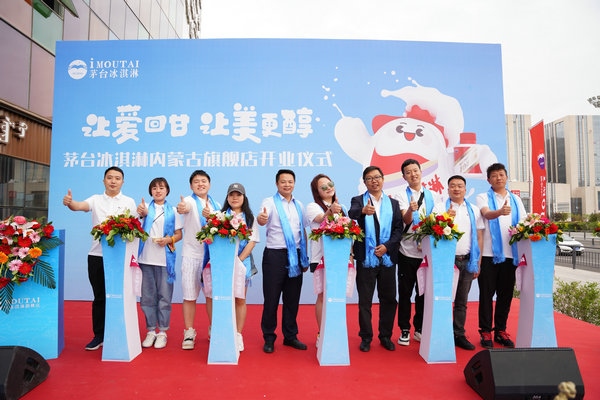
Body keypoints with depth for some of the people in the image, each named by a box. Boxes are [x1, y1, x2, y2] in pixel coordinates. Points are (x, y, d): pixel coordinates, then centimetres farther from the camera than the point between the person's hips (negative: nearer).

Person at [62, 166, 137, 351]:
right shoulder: (96, 199, 7)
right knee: (99, 296, 9)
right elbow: (79, 206, -12)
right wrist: (69, 202, -34)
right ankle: (99, 335, 21)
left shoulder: (129, 202, 5)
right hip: (97, 255, 1)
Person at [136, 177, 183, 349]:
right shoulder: (146, 207, 8)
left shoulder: (173, 211, 6)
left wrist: (168, 240, -14)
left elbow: (179, 234, 6)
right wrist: (141, 214, -30)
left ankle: (162, 332, 16)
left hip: (165, 259, -1)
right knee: (148, 297, 8)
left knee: (164, 297, 4)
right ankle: (151, 331, 21)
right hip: (146, 258, 1)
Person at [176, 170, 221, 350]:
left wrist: (210, 217, -18)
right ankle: (189, 333, 15)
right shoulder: (190, 201, -2)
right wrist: (181, 208, -51)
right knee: (189, 296, 2)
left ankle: (213, 330, 25)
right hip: (191, 255, -3)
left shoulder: (216, 205, 11)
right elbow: (185, 207, -27)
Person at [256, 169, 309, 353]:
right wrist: (261, 218, -47)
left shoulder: (299, 205, 12)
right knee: (271, 298, 3)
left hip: (295, 256, 5)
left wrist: (305, 258, 10)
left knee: (292, 298, 12)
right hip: (275, 255, -4)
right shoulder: (270, 202, -3)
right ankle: (269, 338, 17)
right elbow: (262, 220, -23)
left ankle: (290, 336, 26)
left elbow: (303, 232, 15)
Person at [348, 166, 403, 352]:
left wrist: (387, 246, -12)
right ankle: (366, 337, 20)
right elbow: (351, 216, -21)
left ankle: (386, 336, 26)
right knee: (365, 300, 6)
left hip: (388, 258, 3)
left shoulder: (393, 203, 10)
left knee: (388, 299, 10)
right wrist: (363, 211, -43)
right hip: (366, 258, -2)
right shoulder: (358, 201, 1)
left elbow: (399, 229, 4)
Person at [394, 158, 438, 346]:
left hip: (427, 251, 3)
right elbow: (406, 220, -16)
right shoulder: (402, 195, -2)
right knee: (405, 292, 4)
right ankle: (404, 330, 17)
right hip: (408, 252, -3)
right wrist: (410, 209, -37)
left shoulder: (432, 195, 8)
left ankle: (419, 329, 26)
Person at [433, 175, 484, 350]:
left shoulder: (474, 210, 12)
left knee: (461, 301, 10)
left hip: (467, 261, 3)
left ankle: (459, 335, 20)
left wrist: (478, 263, 7)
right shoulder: (440, 207, 3)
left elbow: (479, 237, 11)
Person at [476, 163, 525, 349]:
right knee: (487, 294, 1)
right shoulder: (483, 197, 3)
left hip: (510, 254, 4)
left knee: (505, 294, 9)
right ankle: (485, 332, 9)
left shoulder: (515, 200, 16)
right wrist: (500, 212, -39)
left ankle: (500, 330, 21)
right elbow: (487, 214, -17)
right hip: (489, 254, -4)